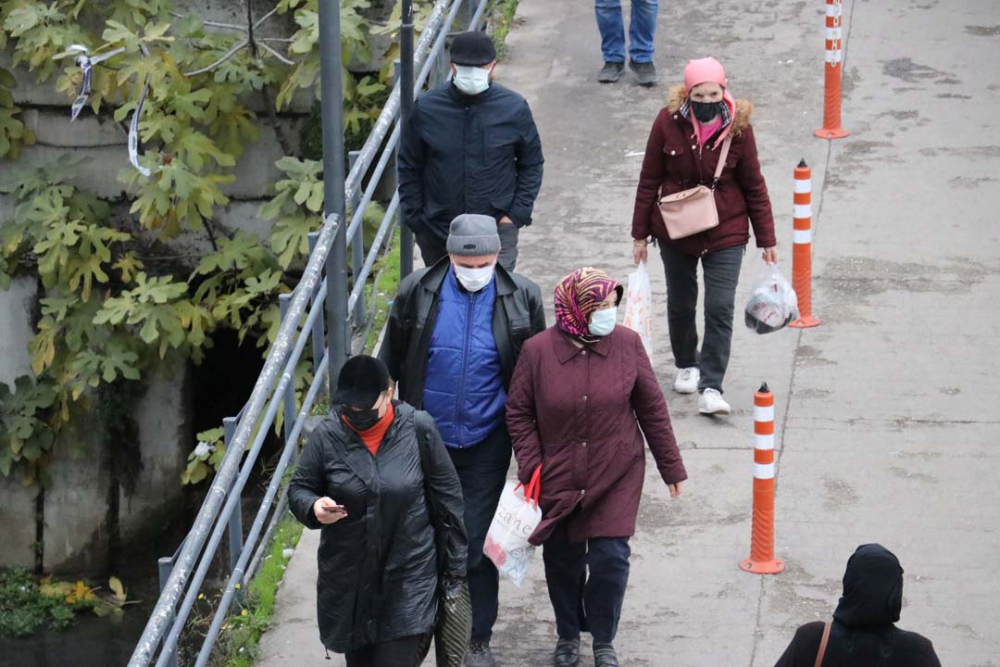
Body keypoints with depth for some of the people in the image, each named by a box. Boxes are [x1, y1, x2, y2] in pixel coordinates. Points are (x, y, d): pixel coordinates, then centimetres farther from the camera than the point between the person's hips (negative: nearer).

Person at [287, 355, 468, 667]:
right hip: (347, 578, 2)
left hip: (407, 577, -2)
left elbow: (446, 497, -1)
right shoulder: (327, 435, -7)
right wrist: (314, 507, -20)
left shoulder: (418, 429, -9)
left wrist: (454, 564, 2)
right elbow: (298, 489, 4)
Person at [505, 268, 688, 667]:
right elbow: (518, 413, -1)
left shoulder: (627, 345, -7)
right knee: (563, 560, 11)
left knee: (610, 559, -5)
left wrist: (671, 467, 7)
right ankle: (568, 635, 34)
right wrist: (531, 469, -9)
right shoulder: (538, 351, -10)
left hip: (616, 479, 0)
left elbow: (651, 408, 2)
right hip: (558, 480, 0)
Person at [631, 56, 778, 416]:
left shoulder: (737, 127, -11)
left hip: (726, 234, -1)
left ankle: (711, 388, -9)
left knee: (720, 309, -11)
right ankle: (686, 366, 41)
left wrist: (767, 238, 1)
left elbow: (753, 186, -1)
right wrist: (640, 234, 1)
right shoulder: (668, 123, -11)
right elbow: (650, 181, -2)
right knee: (680, 305, 18)